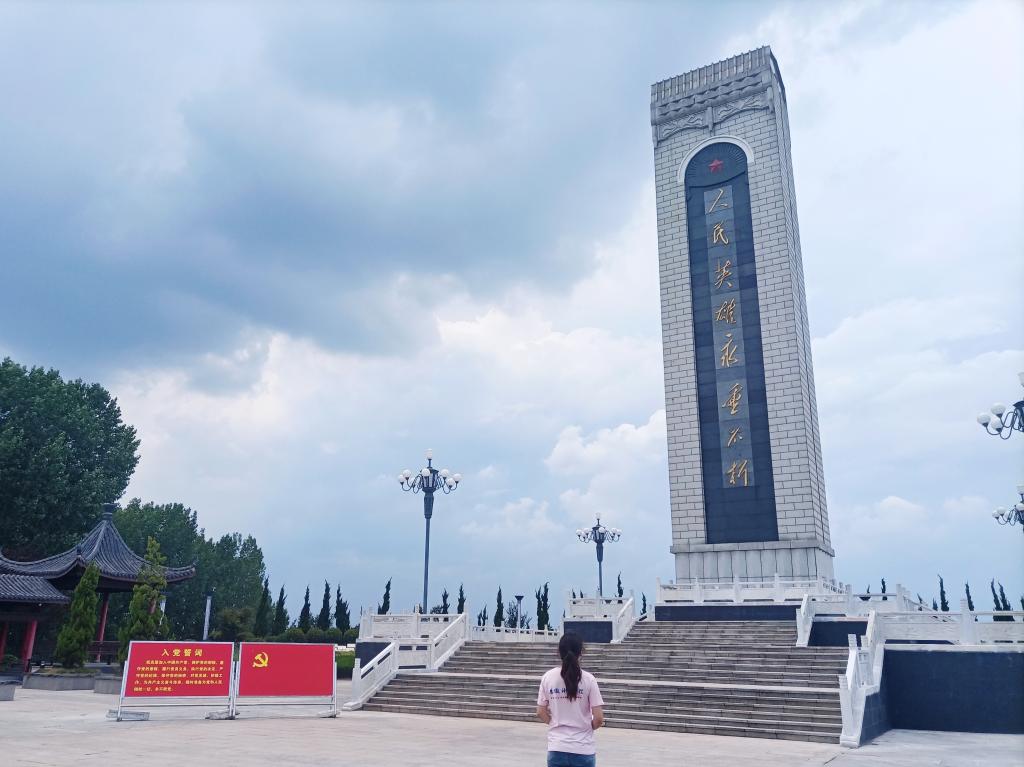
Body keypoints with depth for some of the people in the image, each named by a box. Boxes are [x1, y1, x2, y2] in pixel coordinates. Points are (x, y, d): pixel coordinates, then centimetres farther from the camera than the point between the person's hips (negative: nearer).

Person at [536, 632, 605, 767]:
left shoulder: (548, 677, -4)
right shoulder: (588, 679, -9)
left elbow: (540, 713, 2)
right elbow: (599, 718, -9)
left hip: (556, 748, 1)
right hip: (583, 750, -1)